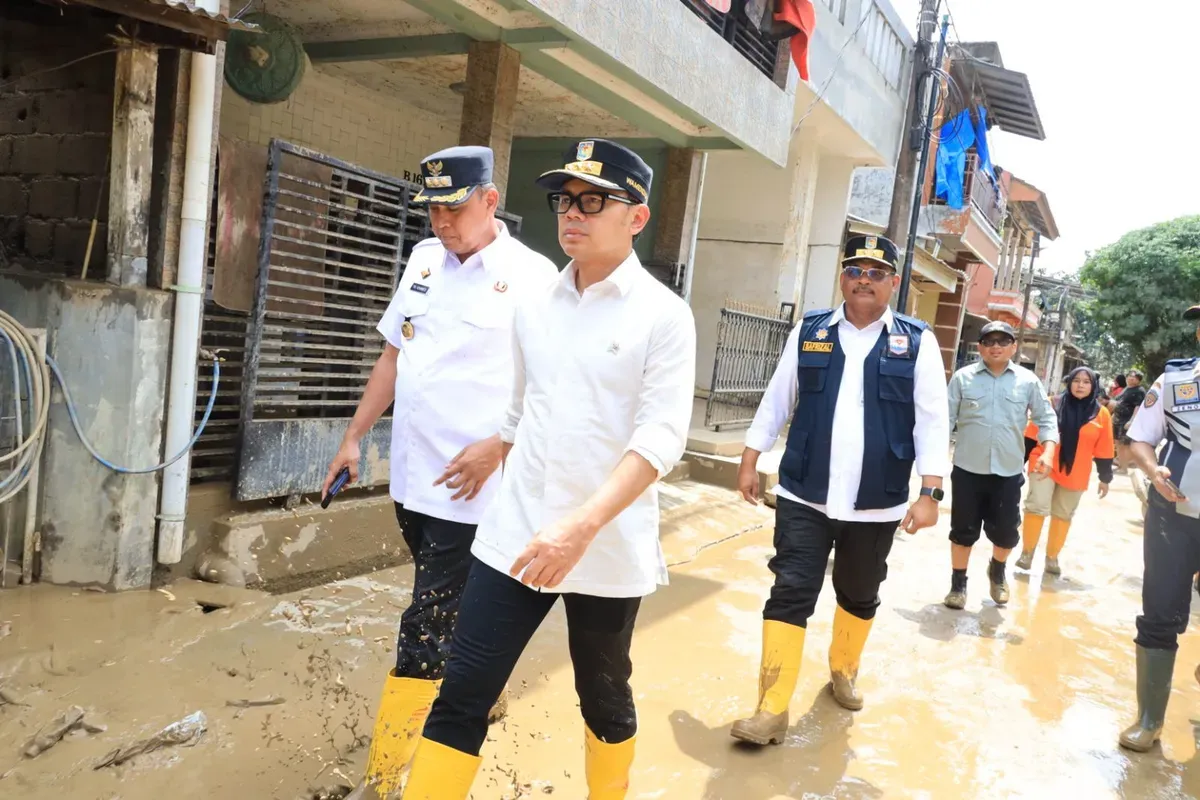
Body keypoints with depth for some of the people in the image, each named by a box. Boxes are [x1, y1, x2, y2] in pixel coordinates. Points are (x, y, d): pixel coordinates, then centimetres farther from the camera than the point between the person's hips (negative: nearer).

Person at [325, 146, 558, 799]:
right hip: (411, 477, 7)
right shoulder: (424, 259, 9)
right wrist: (355, 436, 15)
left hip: (469, 489, -7)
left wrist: (496, 446, -20)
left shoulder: (532, 277, -10)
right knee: (448, 611, 21)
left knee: (426, 628, -3)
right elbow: (394, 354, 16)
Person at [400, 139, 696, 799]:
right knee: (462, 695, 2)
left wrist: (581, 527, -28)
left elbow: (660, 438, -17)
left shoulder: (663, 315, -8)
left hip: (609, 549, -3)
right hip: (515, 536, 4)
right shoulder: (535, 307, 7)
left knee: (603, 693, 17)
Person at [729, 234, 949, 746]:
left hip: (876, 506, 1)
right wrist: (750, 461, 8)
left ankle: (843, 672, 45)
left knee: (859, 596, 19)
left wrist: (929, 493, -9)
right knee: (789, 595, -4)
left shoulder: (917, 343, 0)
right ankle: (772, 709, 3)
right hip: (804, 497, 0)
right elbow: (777, 401, 8)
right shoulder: (809, 333, 3)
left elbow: (932, 421, -3)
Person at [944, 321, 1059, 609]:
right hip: (968, 469, -1)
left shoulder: (1028, 381, 1)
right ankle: (958, 584, 23)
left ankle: (997, 570, 39)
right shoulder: (963, 378, -2)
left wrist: (1048, 452, -10)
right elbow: (946, 418, -1)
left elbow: (1046, 418, 5)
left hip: (1009, 471, 1)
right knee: (963, 530, 6)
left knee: (1006, 531, 7)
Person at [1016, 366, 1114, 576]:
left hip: (1075, 474, 2)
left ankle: (1052, 557, 23)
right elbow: (1032, 434, 0)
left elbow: (1103, 450, 4)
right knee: (1036, 507, -11)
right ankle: (1027, 553, 3)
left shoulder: (1101, 414, 0)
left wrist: (1105, 478, 7)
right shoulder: (1053, 404, -4)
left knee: (1063, 514, 11)